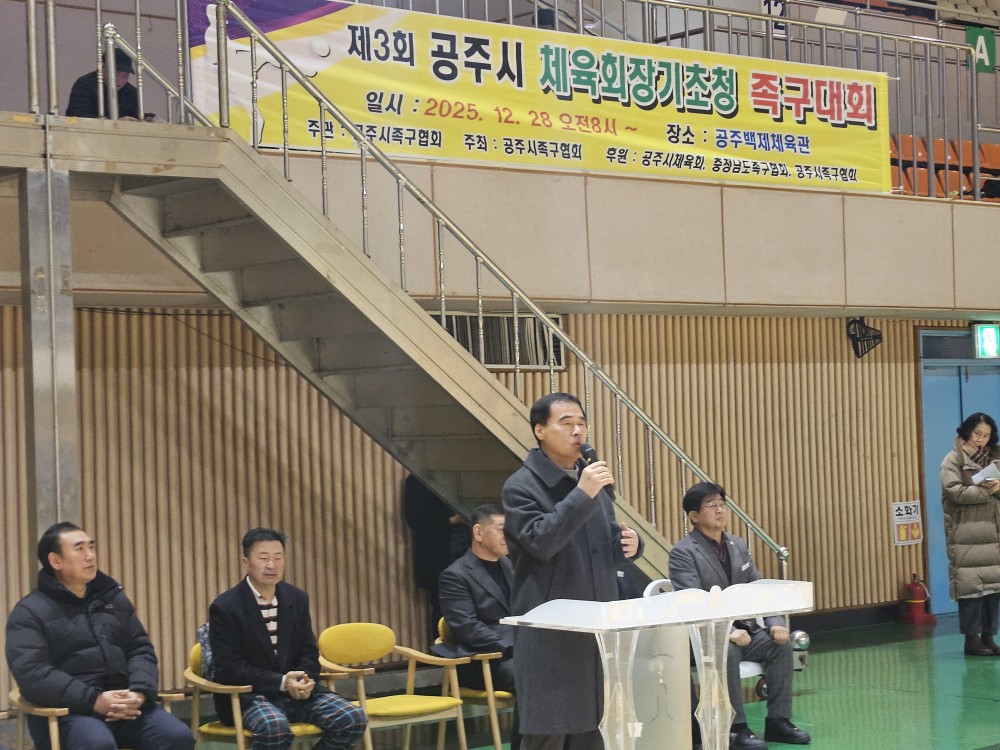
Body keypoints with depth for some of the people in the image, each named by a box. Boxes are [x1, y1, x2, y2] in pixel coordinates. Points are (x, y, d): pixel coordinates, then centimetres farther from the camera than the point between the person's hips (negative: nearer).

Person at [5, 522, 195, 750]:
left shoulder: (114, 598, 19)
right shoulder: (30, 612, 1)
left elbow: (140, 650, 16)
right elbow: (31, 674, -13)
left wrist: (139, 693, -7)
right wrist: (94, 700, -22)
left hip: (124, 703, 5)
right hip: (68, 711, -5)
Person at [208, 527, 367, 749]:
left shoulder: (297, 599, 8)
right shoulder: (225, 607, -9)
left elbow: (309, 652, 12)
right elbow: (229, 667, -13)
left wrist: (304, 680, -12)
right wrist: (281, 682, -22)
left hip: (296, 690, 6)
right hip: (248, 695, -6)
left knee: (353, 719, -14)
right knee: (275, 727, -39)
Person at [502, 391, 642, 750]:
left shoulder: (596, 480, 14)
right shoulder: (521, 486, -6)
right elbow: (540, 542, -20)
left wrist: (630, 544, 0)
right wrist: (581, 495, -23)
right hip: (550, 630, -6)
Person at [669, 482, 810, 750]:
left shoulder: (738, 546, 11)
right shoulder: (682, 553, -12)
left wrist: (775, 623, -9)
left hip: (742, 628, 7)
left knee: (780, 643, -17)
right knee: (726, 651, -36)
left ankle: (778, 721, -8)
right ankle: (736, 728, -27)